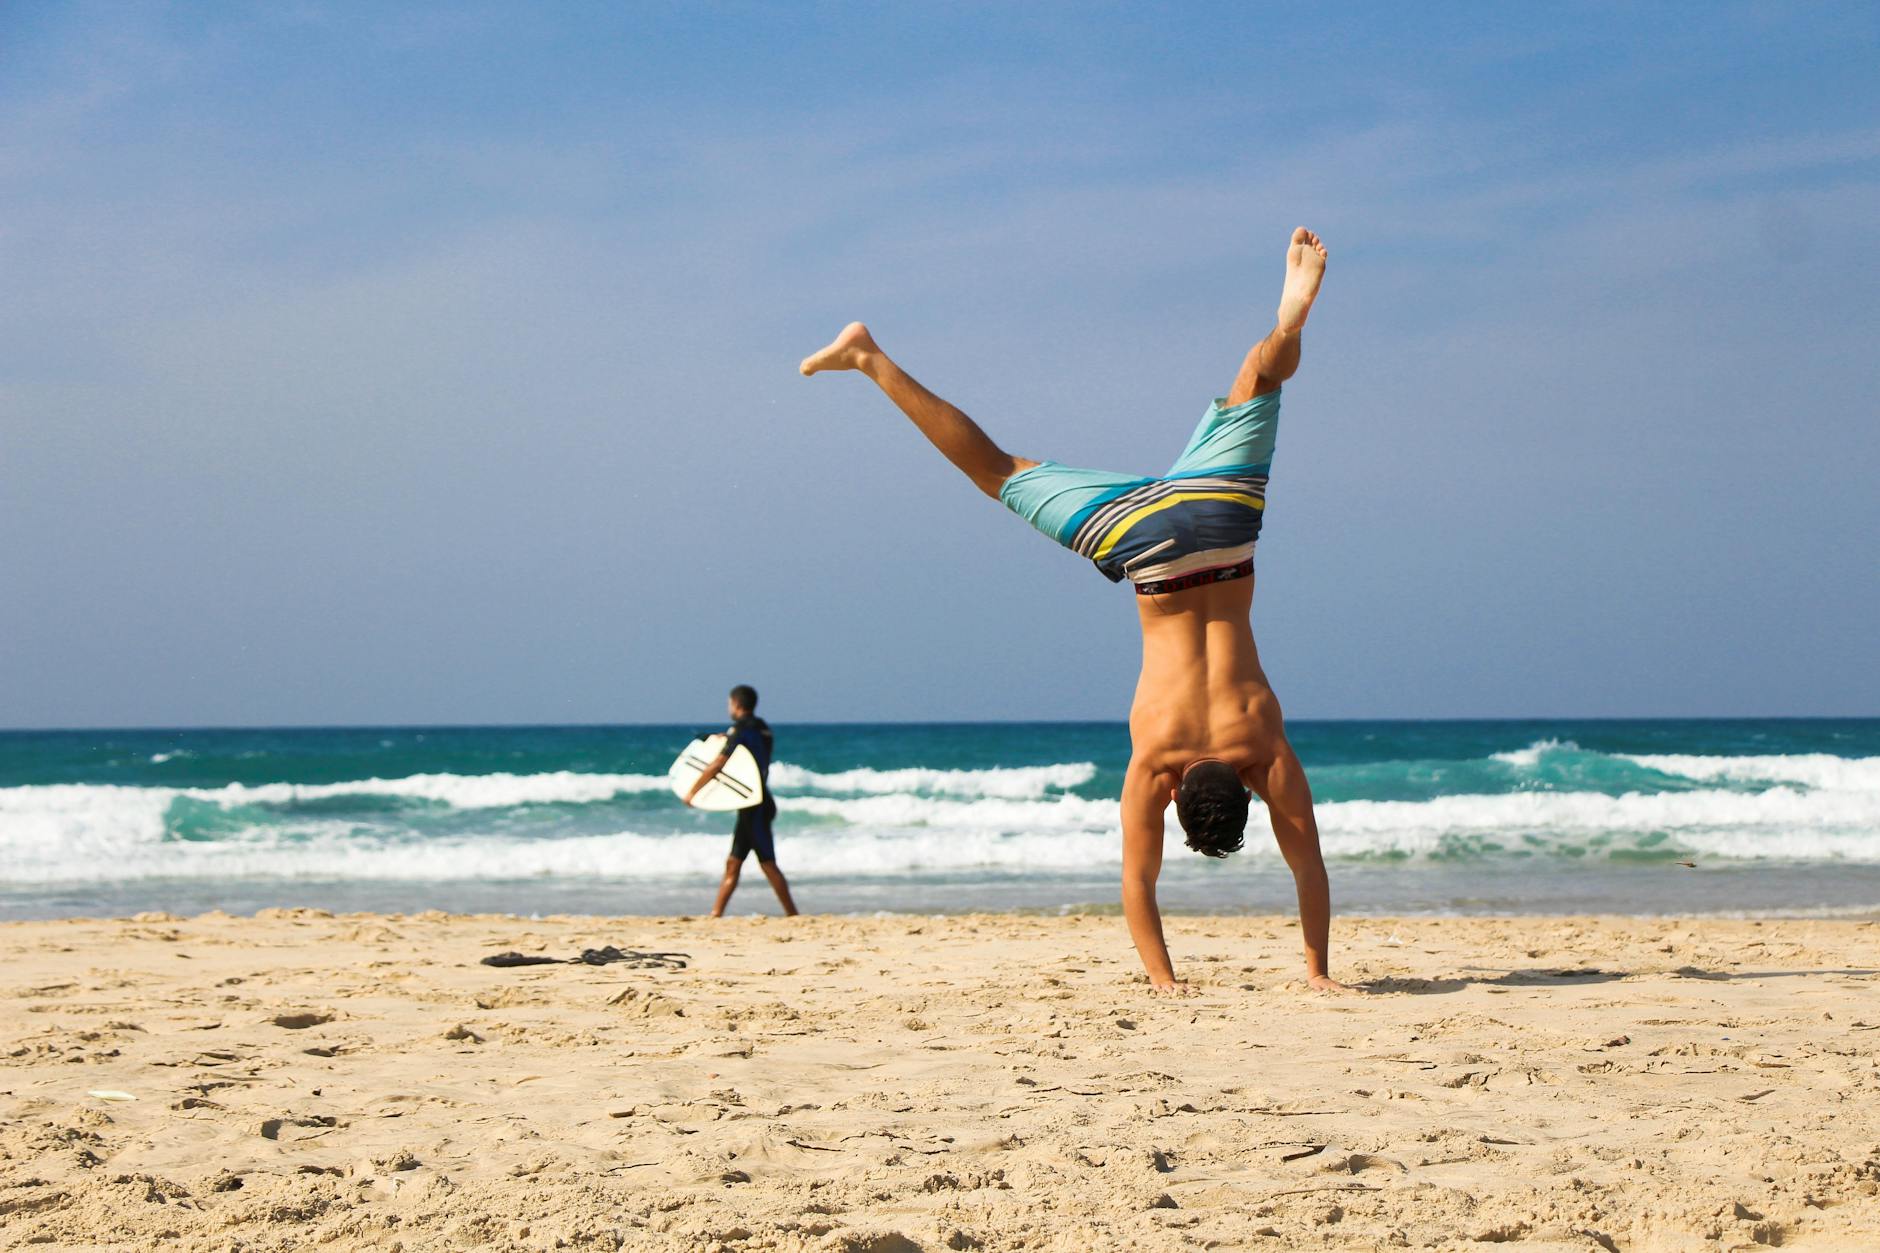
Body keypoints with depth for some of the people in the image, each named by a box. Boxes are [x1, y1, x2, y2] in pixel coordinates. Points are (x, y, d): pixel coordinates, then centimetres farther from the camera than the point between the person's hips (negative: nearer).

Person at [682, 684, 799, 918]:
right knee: (733, 864, 9)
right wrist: (728, 742, 24)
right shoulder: (763, 729, 12)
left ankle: (792, 915, -3)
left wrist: (691, 791, -8)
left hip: (753, 805, -9)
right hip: (753, 804, 9)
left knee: (767, 864, -6)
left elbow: (715, 767, -16)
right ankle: (715, 915, 9)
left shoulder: (740, 730, -14)